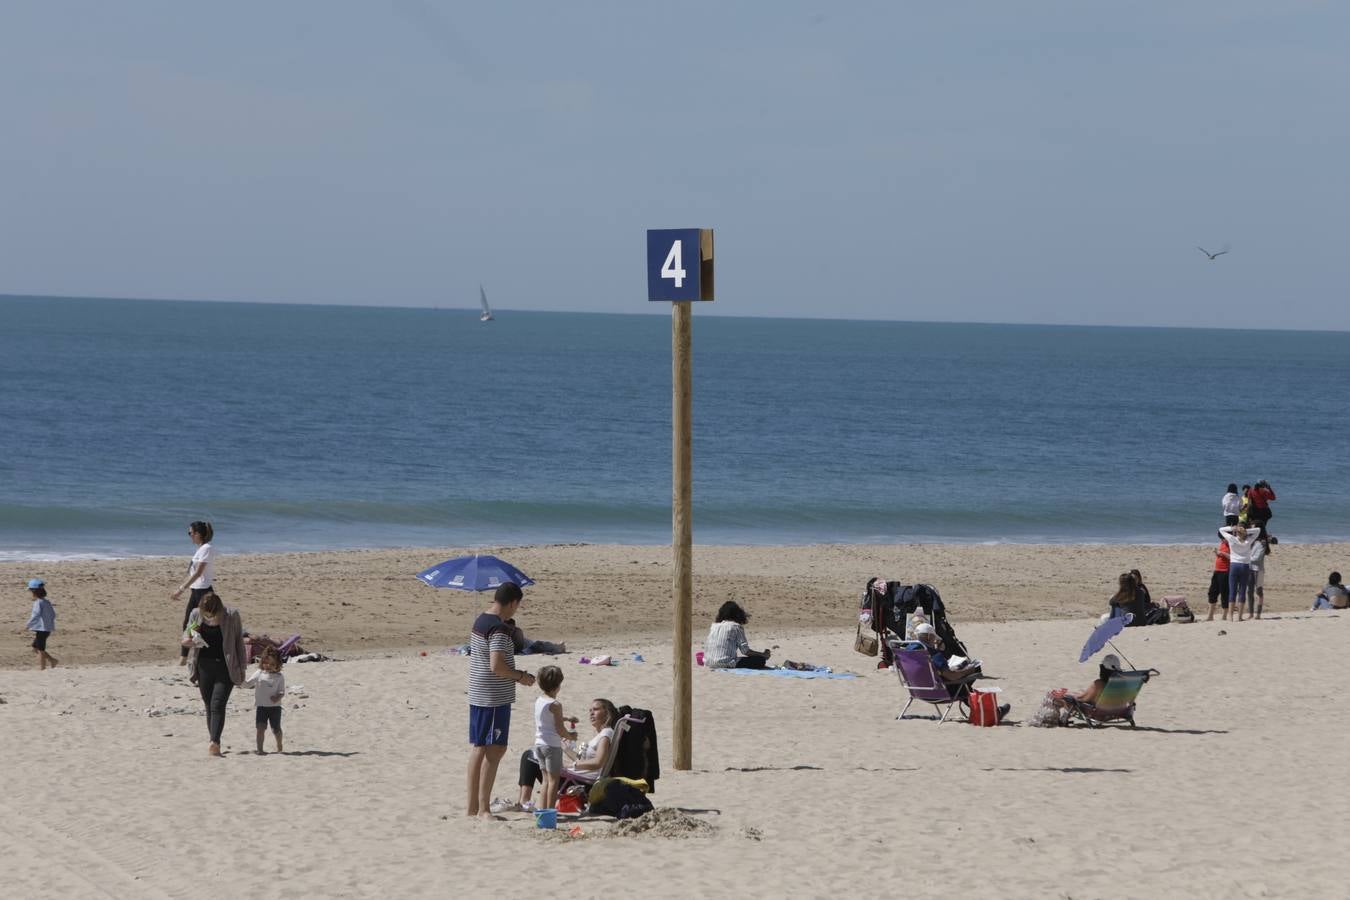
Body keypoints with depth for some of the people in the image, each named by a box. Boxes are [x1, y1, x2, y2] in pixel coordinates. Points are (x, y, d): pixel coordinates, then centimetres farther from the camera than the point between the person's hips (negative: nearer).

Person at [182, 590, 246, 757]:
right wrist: (186, 640, -10)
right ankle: (215, 744, 15)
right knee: (209, 706, 7)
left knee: (217, 705, -16)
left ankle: (214, 742, -24)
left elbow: (239, 642, 1)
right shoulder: (195, 615, -1)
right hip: (204, 666, 4)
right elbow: (187, 633, 15)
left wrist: (242, 668, 4)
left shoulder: (231, 616, -9)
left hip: (225, 668, -4)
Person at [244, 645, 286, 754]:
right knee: (261, 727, -12)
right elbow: (248, 684, 5)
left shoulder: (279, 677, -1)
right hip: (261, 706, 1)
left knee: (276, 729, 7)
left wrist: (278, 696, -25)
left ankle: (279, 746, 33)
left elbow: (282, 691, -4)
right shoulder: (259, 674, 4)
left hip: (275, 706, -1)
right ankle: (259, 749, -10)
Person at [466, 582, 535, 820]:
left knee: (478, 748, 12)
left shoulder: (480, 620, 11)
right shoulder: (500, 629, -19)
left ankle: (473, 806, 17)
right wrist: (521, 676, -11)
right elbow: (496, 666, -27)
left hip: (477, 695, 10)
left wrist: (515, 674, 18)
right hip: (495, 699, -10)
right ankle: (483, 808, -8)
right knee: (495, 749, -7)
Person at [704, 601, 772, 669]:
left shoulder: (714, 626, 17)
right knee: (760, 659, -3)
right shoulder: (736, 627, -1)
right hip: (726, 664, -7)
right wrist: (763, 654, 8)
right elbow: (745, 651, -4)